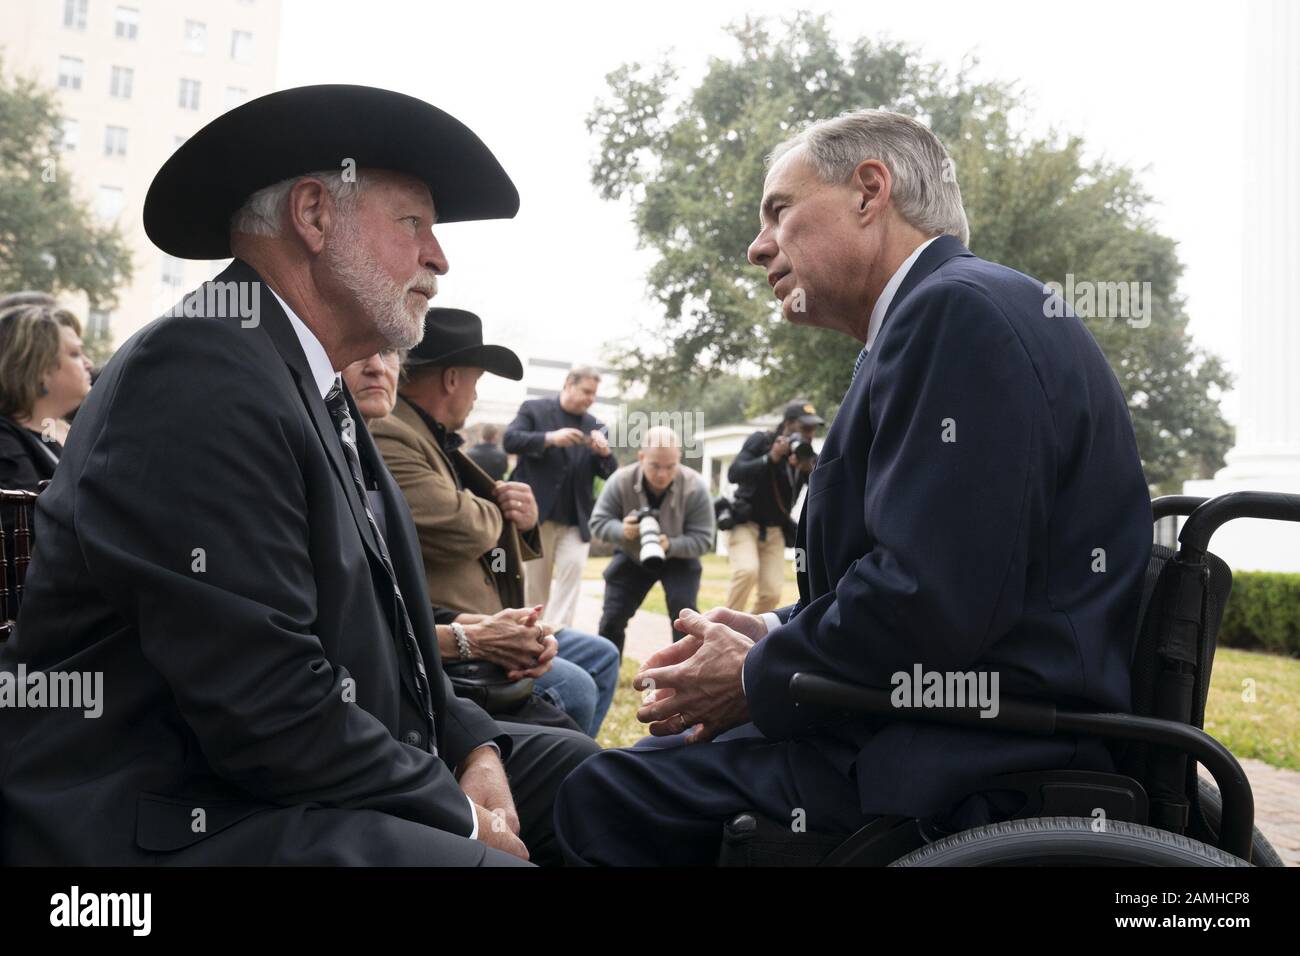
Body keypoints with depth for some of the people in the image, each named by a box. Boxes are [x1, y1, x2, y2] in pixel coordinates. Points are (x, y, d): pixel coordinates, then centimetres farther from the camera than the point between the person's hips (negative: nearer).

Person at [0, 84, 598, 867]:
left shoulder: (315, 391, 11)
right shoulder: (202, 378, -20)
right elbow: (267, 711, -25)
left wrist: (474, 746, -2)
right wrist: (460, 819, -13)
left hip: (315, 782, 9)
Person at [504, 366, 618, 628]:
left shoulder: (594, 426, 11)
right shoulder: (534, 409, 2)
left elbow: (611, 473, 8)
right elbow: (510, 440, -13)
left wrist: (604, 453, -14)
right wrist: (549, 438, -25)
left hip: (575, 519, 2)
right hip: (537, 513, -2)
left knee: (573, 567, -16)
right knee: (534, 580, 9)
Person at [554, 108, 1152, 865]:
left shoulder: (958, 309, -16)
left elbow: (933, 595, -25)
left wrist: (758, 680, -10)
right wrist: (774, 634, 6)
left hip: (970, 770, -10)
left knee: (600, 797, -10)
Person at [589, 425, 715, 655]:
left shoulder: (695, 487, -30)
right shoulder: (620, 481, -28)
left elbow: (703, 539, -24)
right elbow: (598, 523, -17)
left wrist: (670, 545, -43)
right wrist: (622, 530, -41)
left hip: (679, 559, -1)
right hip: (631, 558, 2)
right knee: (612, 617, -1)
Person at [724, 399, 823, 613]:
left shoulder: (808, 457, 2)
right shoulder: (760, 441, -9)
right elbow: (733, 474, -23)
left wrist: (810, 470, -27)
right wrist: (770, 458, -32)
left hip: (774, 530, 4)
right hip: (744, 522, -4)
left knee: (772, 593, -8)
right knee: (747, 571, -29)